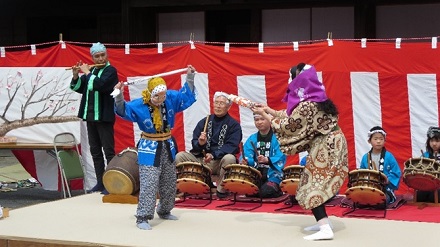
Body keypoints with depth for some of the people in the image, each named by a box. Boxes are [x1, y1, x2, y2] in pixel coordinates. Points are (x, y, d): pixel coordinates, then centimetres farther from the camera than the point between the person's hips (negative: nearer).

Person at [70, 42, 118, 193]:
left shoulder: (111, 71, -7)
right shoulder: (92, 70, 13)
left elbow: (99, 84, -25)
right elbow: (77, 88, 16)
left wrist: (87, 73, -13)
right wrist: (76, 76, -1)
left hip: (104, 117, -7)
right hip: (90, 116, 7)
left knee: (108, 150, -6)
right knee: (95, 151, 10)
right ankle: (100, 182, 16)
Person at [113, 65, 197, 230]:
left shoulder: (171, 99, -5)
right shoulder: (139, 105, -15)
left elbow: (187, 96, 4)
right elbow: (123, 110, -22)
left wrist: (190, 78, -4)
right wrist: (119, 96, -39)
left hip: (167, 147, 5)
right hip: (149, 148, -5)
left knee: (169, 183, 17)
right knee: (148, 184, -13)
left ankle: (164, 211, 36)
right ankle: (143, 217, -9)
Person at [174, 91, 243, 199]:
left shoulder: (234, 125, 1)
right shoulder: (204, 121, 12)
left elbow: (232, 146, -12)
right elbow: (194, 142, 6)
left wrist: (214, 155, -26)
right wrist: (200, 143, -19)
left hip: (220, 161, -3)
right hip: (201, 160, 3)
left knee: (229, 159, -36)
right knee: (180, 156, -17)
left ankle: (221, 189, -16)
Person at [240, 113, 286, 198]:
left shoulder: (276, 138, -6)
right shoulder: (252, 139, 11)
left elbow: (280, 159, -15)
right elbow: (246, 155, 0)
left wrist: (267, 160, -33)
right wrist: (245, 161, -23)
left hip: (272, 175, -4)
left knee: (266, 192, -25)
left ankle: (277, 190, 8)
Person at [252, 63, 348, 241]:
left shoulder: (306, 105, -21)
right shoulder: (316, 98, 10)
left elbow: (287, 125, -11)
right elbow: (292, 117, 17)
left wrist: (264, 114, 1)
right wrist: (269, 110, 22)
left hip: (325, 147, -10)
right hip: (330, 143, 10)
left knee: (313, 186, -8)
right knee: (319, 185, 17)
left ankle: (325, 229, -16)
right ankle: (323, 221, 22)